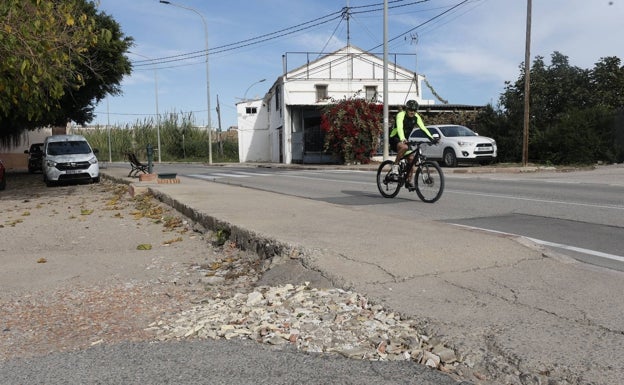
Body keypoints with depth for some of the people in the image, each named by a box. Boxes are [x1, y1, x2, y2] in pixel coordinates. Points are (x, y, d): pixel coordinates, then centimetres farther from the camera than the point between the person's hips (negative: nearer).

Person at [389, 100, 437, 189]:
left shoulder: (416, 117, -3)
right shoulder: (401, 115, -20)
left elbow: (423, 128, -9)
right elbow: (400, 128, -36)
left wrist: (431, 138, -24)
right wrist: (402, 139, -53)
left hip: (406, 139, 6)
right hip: (395, 139, -6)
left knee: (411, 158, -9)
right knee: (404, 147, -39)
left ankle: (408, 182, 1)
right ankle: (395, 165, -18)